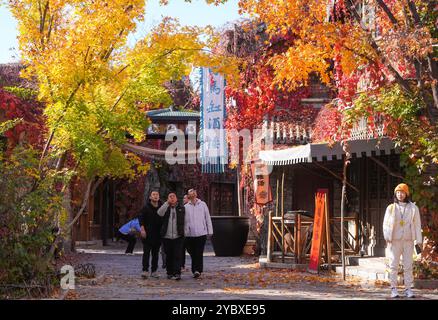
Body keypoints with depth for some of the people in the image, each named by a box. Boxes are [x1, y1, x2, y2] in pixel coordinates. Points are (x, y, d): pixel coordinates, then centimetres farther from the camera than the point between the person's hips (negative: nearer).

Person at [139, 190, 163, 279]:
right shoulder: (146, 207, -1)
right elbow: (141, 219, -1)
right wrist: (142, 229, -12)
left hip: (158, 234, 3)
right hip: (148, 234, -3)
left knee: (156, 253, 7)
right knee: (146, 253, -6)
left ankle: (154, 271, 13)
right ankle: (145, 270, -6)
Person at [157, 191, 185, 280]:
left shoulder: (181, 208, 10)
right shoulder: (165, 208, 8)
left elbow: (184, 221, 15)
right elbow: (159, 213, -13)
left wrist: (184, 232, 8)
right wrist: (167, 203, -13)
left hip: (178, 236, -1)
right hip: (167, 236, 1)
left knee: (177, 255, -9)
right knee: (168, 256, 8)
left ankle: (177, 273, -10)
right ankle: (169, 273, 19)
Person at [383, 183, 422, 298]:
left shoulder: (413, 208, 6)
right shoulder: (391, 208, 6)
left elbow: (417, 225, 6)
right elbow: (386, 224, 4)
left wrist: (419, 240, 0)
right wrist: (387, 237, -10)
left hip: (408, 241, 0)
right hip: (394, 241, 0)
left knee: (408, 266, 1)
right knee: (393, 265, -1)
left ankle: (408, 289, 6)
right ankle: (393, 288, 4)